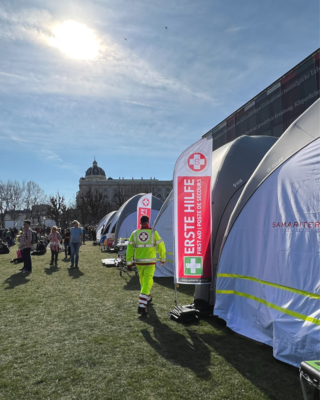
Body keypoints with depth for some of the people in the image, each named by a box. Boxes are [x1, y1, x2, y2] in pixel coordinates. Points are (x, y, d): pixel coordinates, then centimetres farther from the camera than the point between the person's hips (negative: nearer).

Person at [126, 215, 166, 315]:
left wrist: (128, 262, 8)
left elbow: (130, 248, 1)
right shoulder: (154, 233, -6)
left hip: (139, 262, 3)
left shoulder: (134, 233, 0)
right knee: (147, 282, -2)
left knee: (143, 280, 23)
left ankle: (147, 297, 43)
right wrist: (163, 258, 13)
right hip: (150, 262, -3)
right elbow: (161, 246, -1)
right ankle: (141, 306, -12)